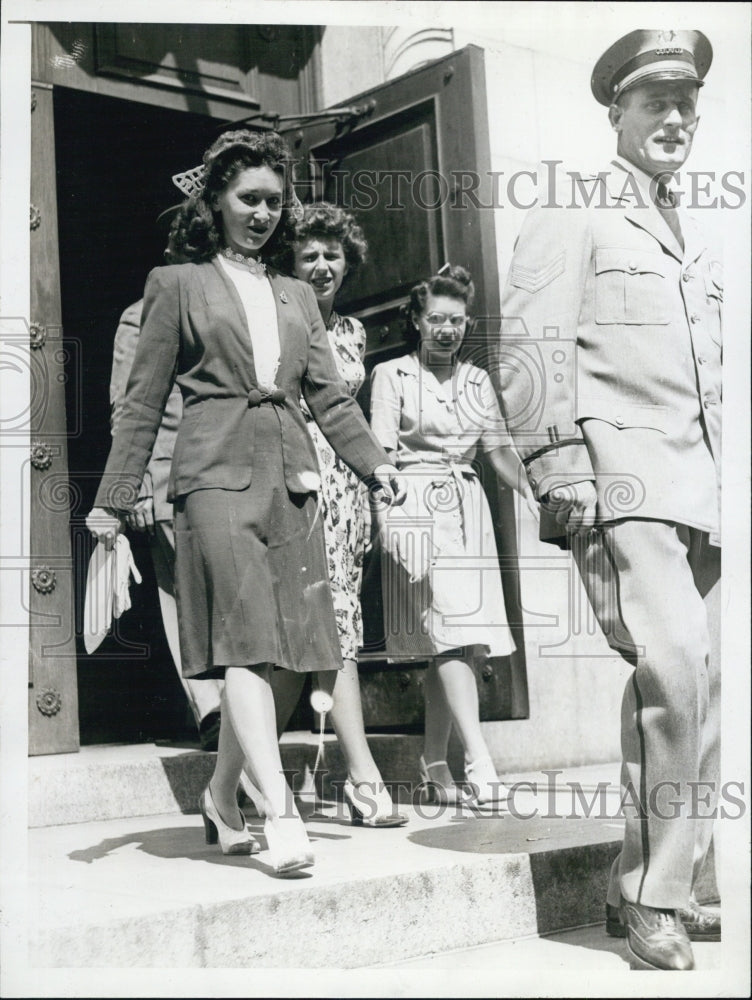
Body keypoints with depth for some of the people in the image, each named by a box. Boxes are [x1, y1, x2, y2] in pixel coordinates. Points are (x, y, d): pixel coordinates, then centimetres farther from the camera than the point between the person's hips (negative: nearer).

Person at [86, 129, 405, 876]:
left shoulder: (296, 296, 23)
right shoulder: (178, 284, 10)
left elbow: (329, 395, 16)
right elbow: (143, 402, 7)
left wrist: (374, 461, 0)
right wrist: (113, 500, 2)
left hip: (290, 479, 5)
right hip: (217, 475, -5)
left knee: (271, 648, 4)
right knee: (245, 638, -14)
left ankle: (222, 797, 19)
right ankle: (279, 812, -19)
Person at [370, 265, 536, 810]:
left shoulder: (477, 380, 17)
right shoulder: (391, 375, 4)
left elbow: (499, 446, 12)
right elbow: (380, 452, -1)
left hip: (467, 508, 5)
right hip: (414, 505, -5)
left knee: (454, 641, 2)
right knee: (450, 631, -16)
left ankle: (435, 764, 13)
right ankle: (480, 766, -20)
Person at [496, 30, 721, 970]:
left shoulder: (694, 239, 25)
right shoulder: (569, 220, 4)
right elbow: (529, 352, -7)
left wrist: (729, 489, 20)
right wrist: (560, 470, -16)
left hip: (704, 494, 8)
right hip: (623, 486, -7)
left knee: (704, 683, 4)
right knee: (672, 667, -20)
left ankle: (654, 887, 15)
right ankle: (652, 900, -9)